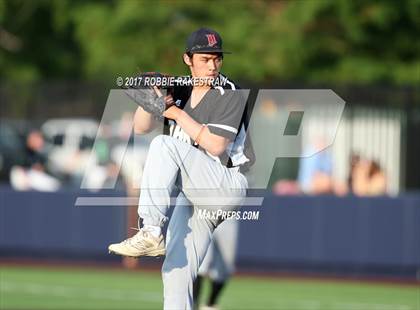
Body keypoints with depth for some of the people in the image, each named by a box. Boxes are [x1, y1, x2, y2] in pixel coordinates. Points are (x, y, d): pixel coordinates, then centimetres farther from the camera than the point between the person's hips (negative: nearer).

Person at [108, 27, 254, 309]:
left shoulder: (230, 95, -7)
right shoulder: (179, 90, 11)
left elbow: (216, 146, -18)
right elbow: (141, 127, 6)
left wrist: (176, 113, -13)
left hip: (228, 187, -6)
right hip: (191, 196, 6)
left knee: (164, 146, -24)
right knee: (177, 270, -1)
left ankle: (151, 232, -32)